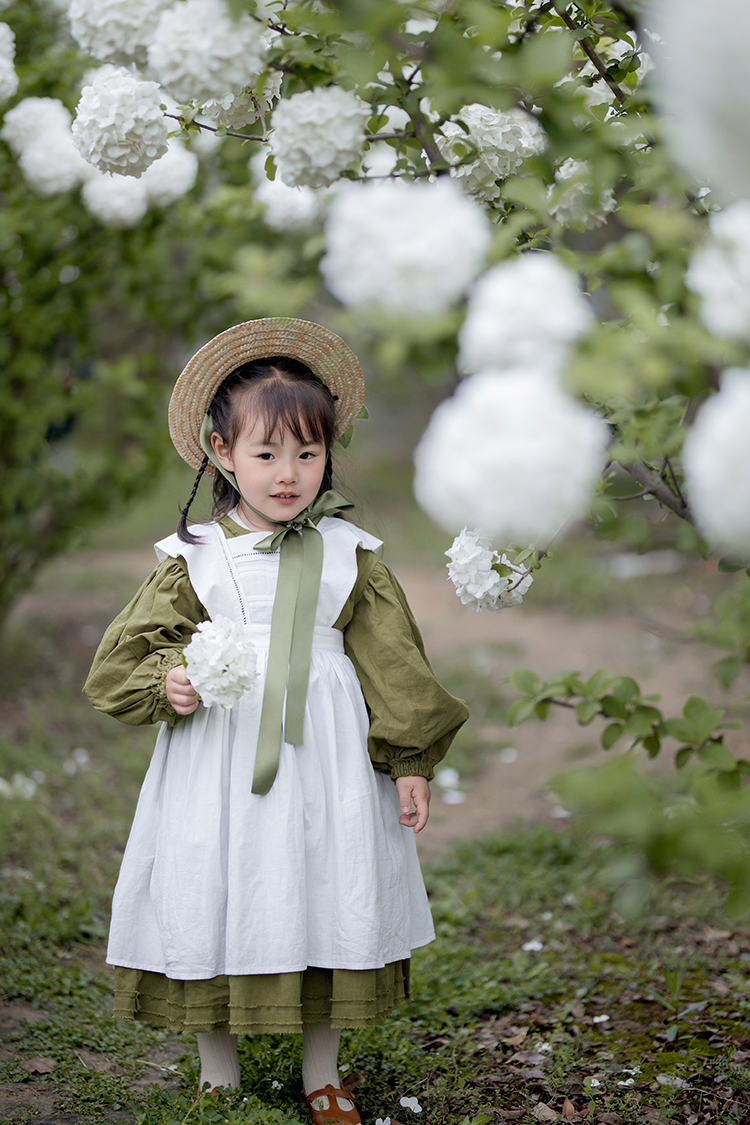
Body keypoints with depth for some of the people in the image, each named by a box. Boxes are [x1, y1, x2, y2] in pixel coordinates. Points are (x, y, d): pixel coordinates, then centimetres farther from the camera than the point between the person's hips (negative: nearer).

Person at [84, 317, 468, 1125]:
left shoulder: (349, 555, 3)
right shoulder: (194, 557, 0)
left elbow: (393, 662, 6)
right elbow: (131, 651, 3)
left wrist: (410, 762, 4)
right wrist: (165, 682, -19)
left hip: (324, 758, 1)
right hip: (220, 757, 0)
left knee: (325, 903, 7)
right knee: (213, 901, 4)